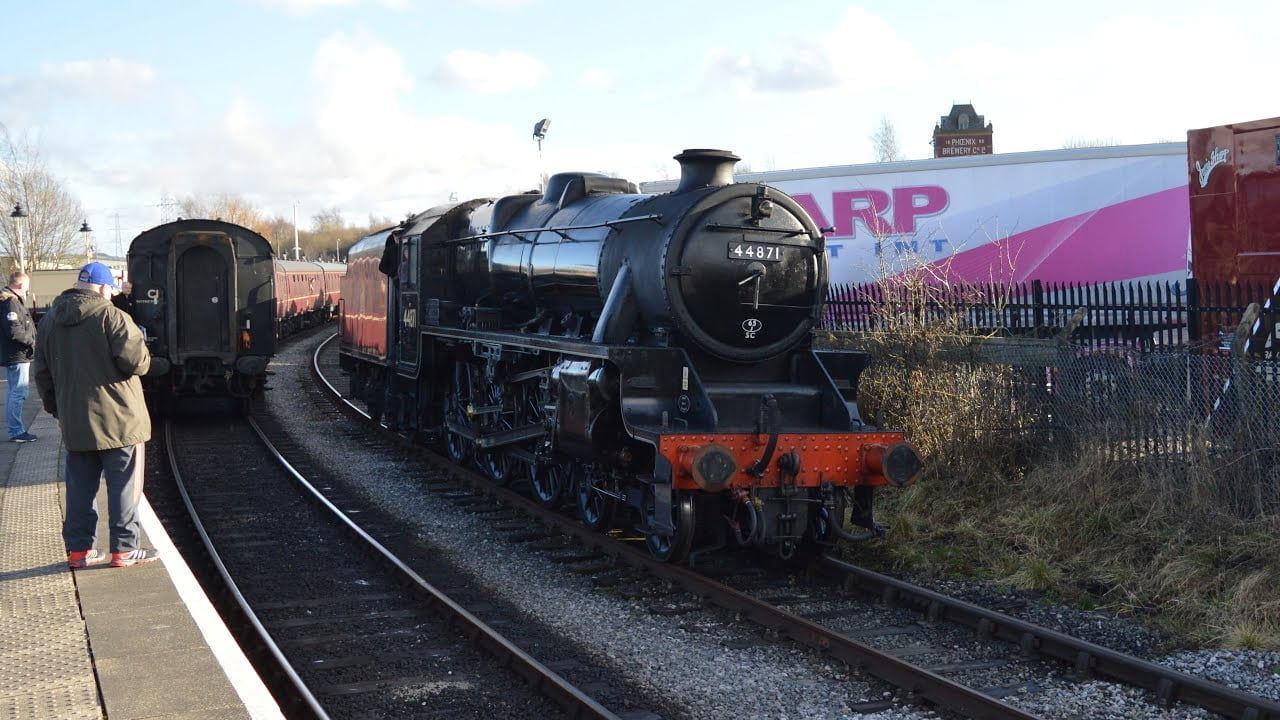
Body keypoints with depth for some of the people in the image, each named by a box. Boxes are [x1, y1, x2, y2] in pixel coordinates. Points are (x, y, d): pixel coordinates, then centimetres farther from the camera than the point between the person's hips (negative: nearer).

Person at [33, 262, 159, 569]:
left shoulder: (49, 321, 9)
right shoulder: (111, 316, -13)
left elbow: (42, 373, 14)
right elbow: (136, 362, -19)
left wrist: (56, 409, 22)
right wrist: (142, 351, 3)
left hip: (74, 423, 6)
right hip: (118, 420, -6)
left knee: (80, 486, 12)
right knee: (124, 485, 3)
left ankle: (79, 549, 15)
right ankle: (124, 549, 4)